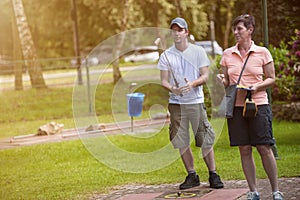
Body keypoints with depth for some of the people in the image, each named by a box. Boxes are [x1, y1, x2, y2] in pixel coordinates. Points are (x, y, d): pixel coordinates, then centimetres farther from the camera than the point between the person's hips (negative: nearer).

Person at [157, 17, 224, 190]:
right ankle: (192, 176, 13)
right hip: (176, 103, 2)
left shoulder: (198, 51, 4)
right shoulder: (166, 56, 8)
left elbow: (205, 76, 1)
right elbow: (164, 80, 7)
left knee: (206, 140, -5)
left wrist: (192, 84, -19)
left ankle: (213, 175, 3)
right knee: (181, 142, 3)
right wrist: (172, 88, -15)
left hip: (196, 101, -2)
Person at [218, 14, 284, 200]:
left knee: (265, 148, -4)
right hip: (236, 106, 3)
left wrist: (257, 86, -13)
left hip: (258, 104, -3)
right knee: (244, 150, 3)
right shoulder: (227, 54, 8)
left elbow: (271, 78, 4)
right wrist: (221, 81, -9)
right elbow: (226, 81, 14)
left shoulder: (262, 52, 0)